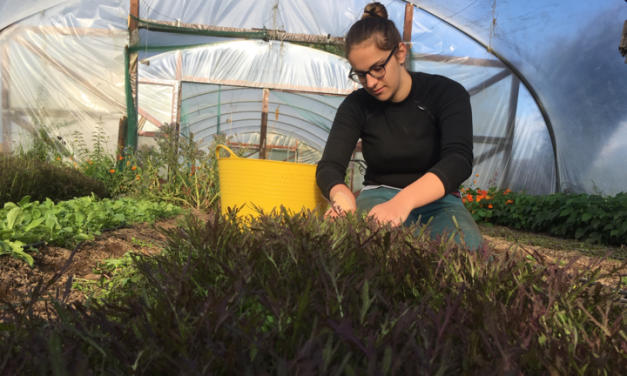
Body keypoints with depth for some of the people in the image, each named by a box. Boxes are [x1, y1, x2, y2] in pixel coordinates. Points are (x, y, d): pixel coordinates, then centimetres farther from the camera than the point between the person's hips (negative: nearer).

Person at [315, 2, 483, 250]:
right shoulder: (356, 106, -3)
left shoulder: (447, 93, -10)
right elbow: (329, 167, -12)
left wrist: (403, 200, -47)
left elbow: (459, 159, -26)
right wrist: (343, 199, -39)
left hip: (437, 201, 1)